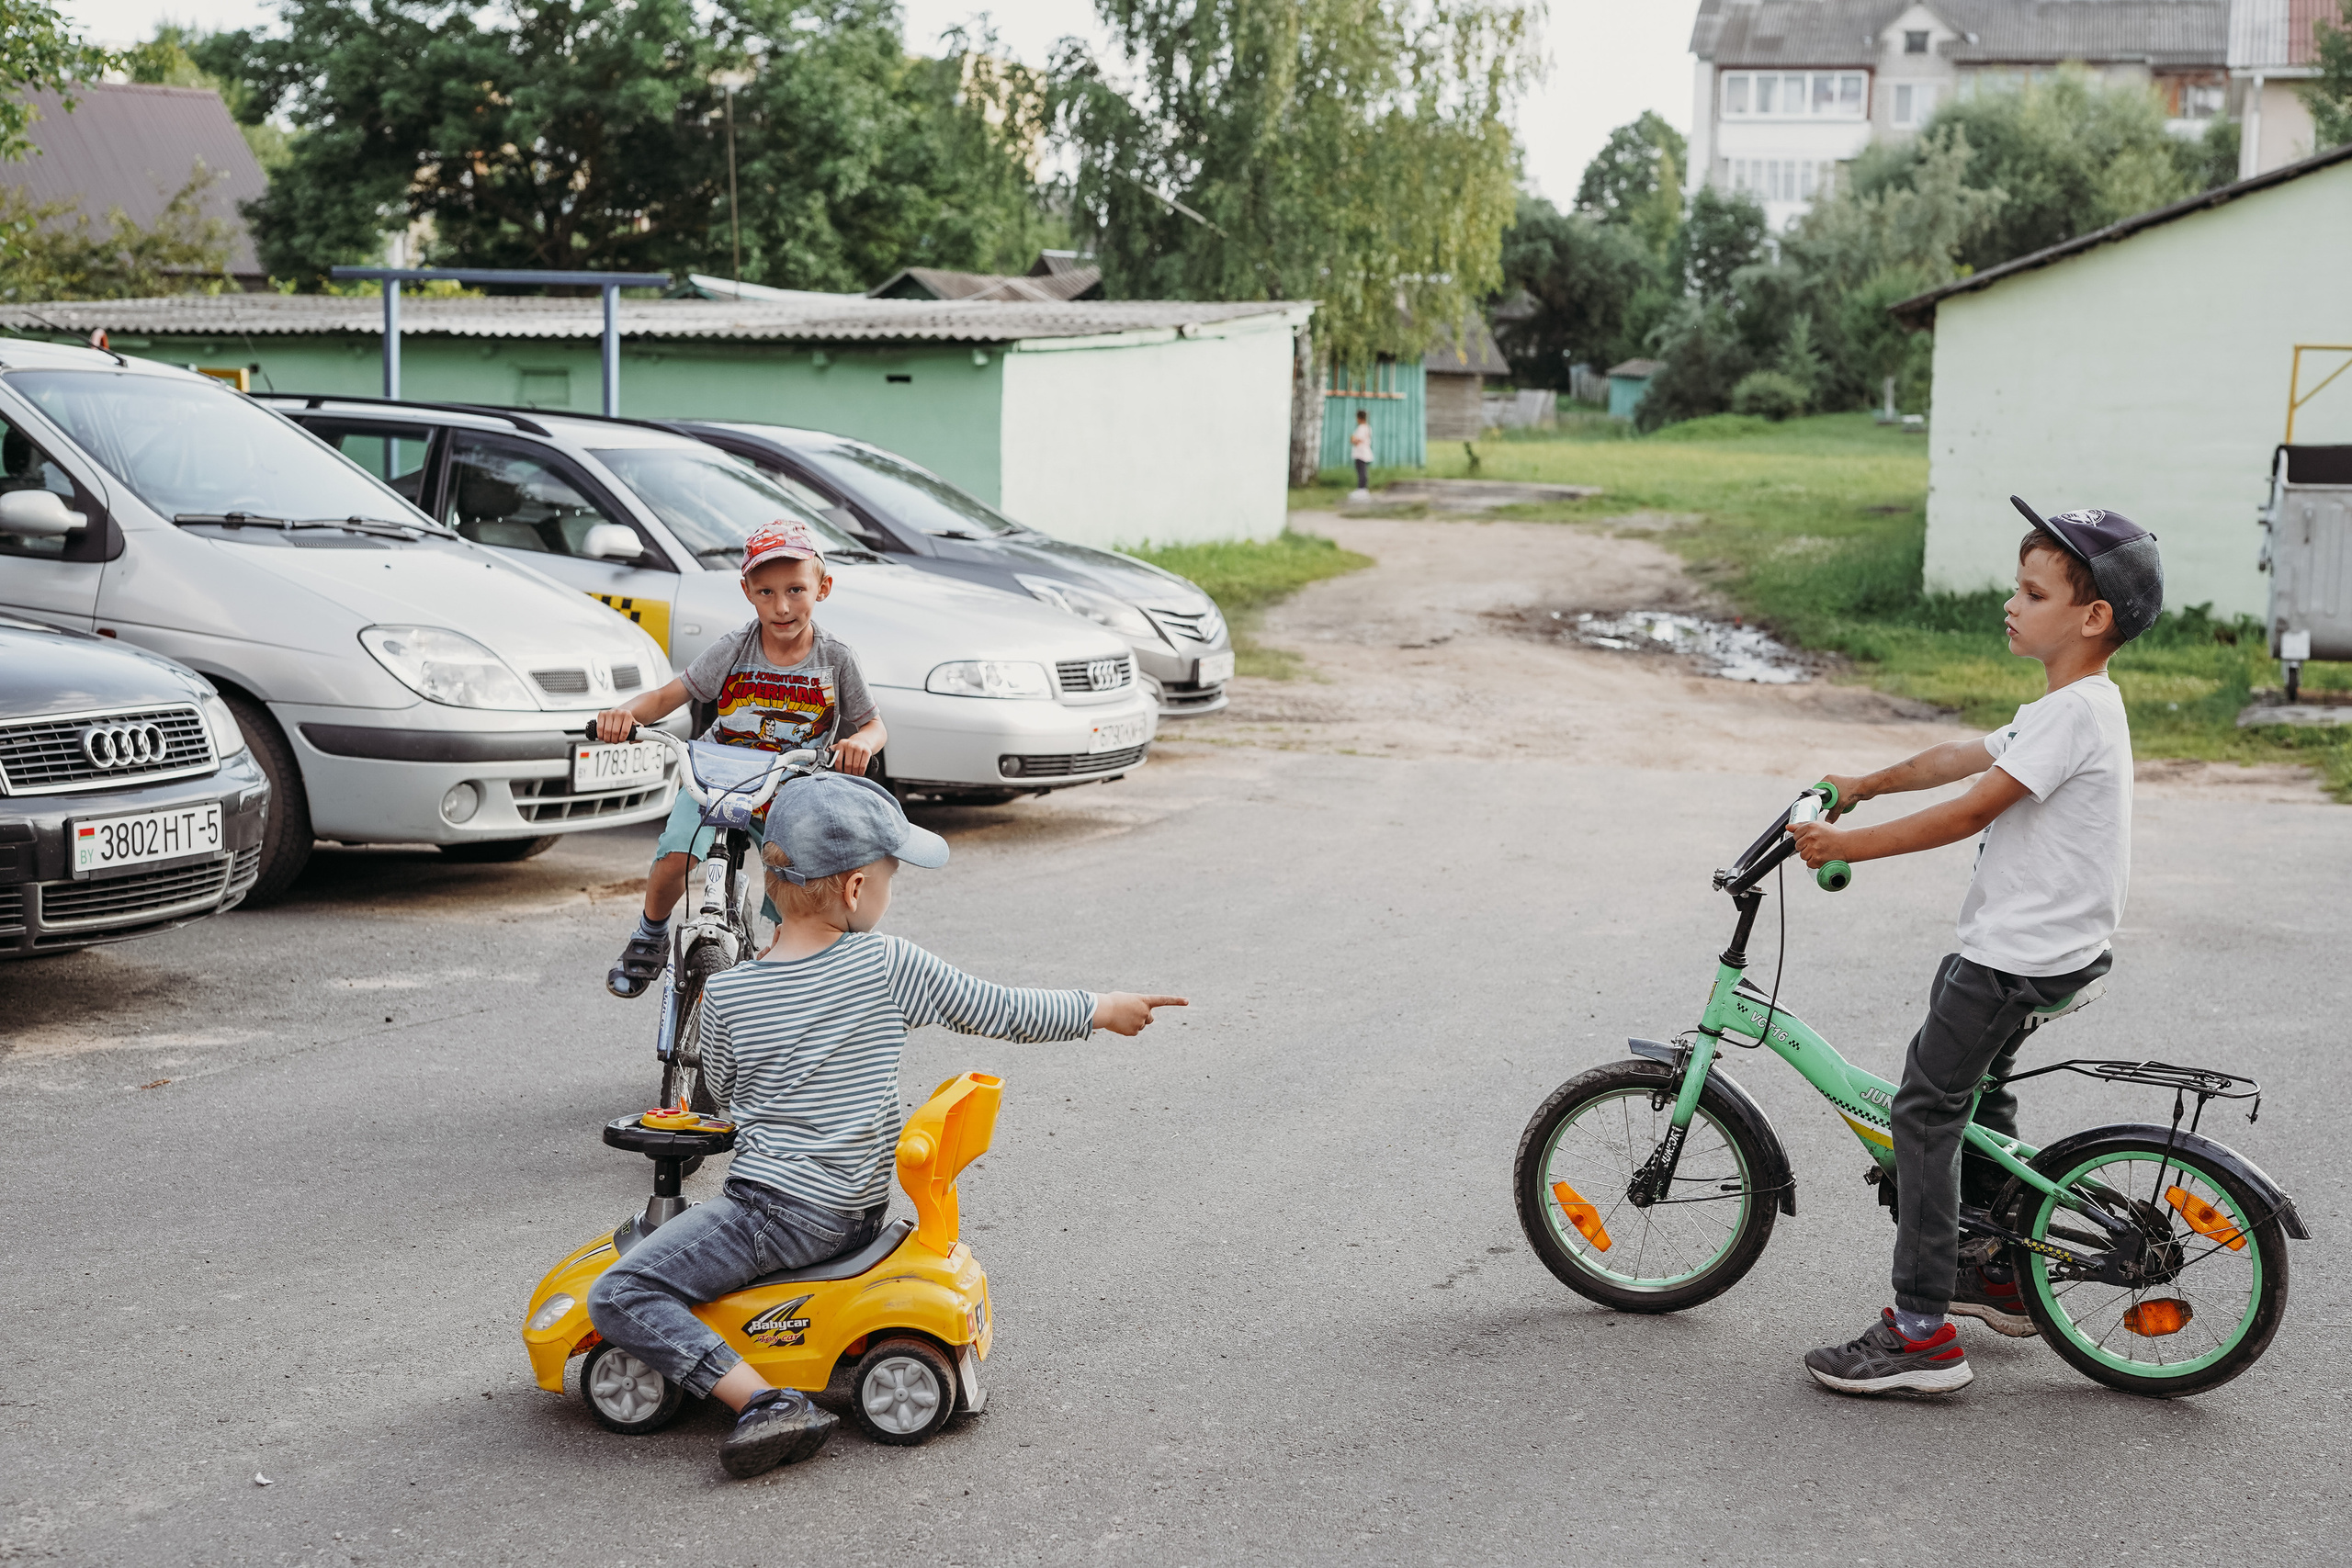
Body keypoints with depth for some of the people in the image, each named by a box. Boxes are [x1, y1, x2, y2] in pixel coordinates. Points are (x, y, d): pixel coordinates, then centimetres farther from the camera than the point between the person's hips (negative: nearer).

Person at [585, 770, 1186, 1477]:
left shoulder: (727, 993, -9)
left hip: (777, 1212, -5)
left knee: (619, 1298, -8)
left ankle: (768, 1405, -22)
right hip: (856, 1211, 5)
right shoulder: (890, 967, -8)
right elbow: (1004, 1012, 2)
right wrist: (1103, 1009, 17)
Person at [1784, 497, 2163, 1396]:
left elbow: (1968, 811, -25)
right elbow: (1962, 757, 24)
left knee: (1926, 1108, -7)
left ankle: (1921, 1334, -6)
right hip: (2041, 947, 11)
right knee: (1977, 1086, 26)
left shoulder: (2074, 714, -21)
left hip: (2020, 955, -11)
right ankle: (1995, 1274, 40)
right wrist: (1865, 785, 30)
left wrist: (1848, 844, -21)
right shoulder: (2072, 706, 12)